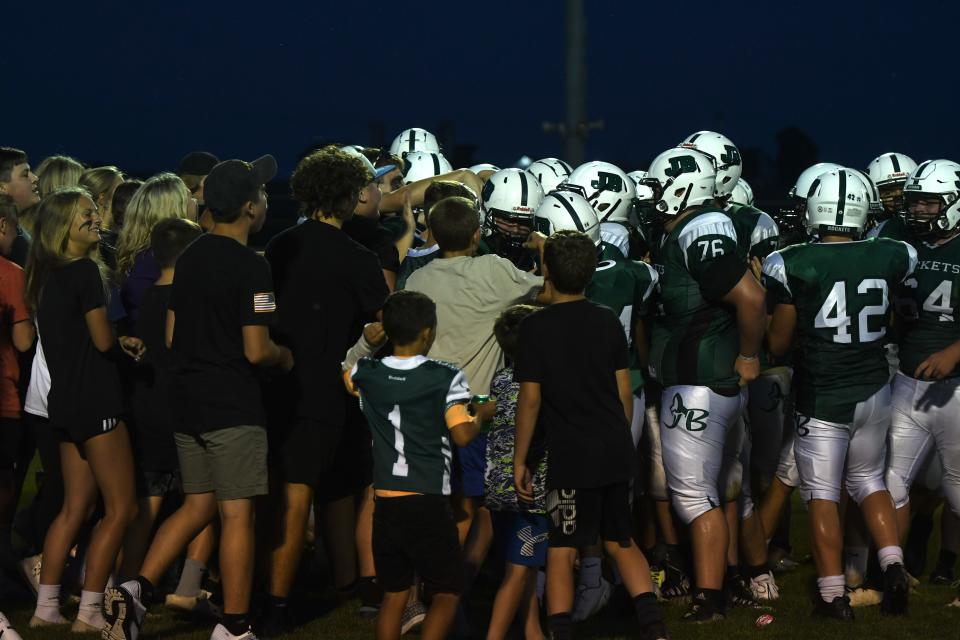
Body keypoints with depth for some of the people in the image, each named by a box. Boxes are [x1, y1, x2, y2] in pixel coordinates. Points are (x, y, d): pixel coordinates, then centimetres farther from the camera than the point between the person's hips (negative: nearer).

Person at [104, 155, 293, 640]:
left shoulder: (188, 258, 9)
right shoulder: (251, 268, -15)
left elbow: (171, 336, 15)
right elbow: (256, 350, -18)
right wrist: (285, 358, 2)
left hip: (187, 402, 8)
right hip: (233, 407, -8)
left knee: (197, 505, 16)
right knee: (237, 514, -1)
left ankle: (135, 591, 4)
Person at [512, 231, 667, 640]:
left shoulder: (536, 327, -9)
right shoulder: (608, 322, 4)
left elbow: (530, 399, -8)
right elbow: (624, 391, 8)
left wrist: (519, 459, -1)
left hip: (572, 456, -5)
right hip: (616, 452, 5)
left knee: (562, 551, 2)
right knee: (621, 542, 16)